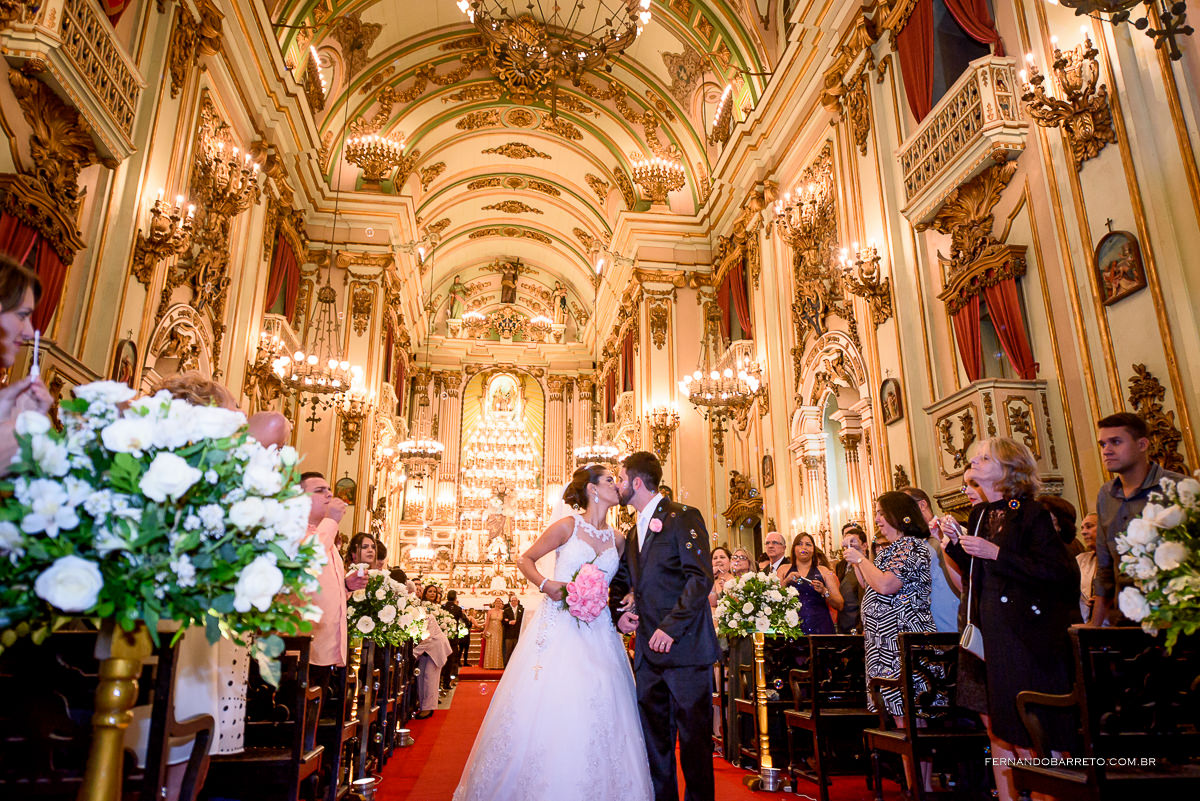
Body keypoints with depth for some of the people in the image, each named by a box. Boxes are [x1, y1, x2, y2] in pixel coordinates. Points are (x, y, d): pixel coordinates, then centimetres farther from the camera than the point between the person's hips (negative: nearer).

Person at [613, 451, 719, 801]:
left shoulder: (683, 517, -7)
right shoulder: (635, 532, 18)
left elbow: (701, 577, -16)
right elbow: (621, 580, 27)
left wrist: (671, 627, -20)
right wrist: (619, 613, 7)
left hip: (685, 645, -8)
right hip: (648, 649, 8)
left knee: (692, 732, 2)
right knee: (654, 734, 13)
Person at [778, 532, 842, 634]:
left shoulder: (824, 571, 8)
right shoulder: (784, 569, 10)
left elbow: (839, 605, 4)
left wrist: (824, 592, -12)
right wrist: (786, 581, -14)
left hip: (819, 628, 0)